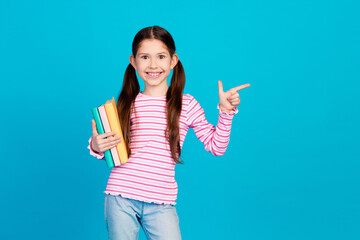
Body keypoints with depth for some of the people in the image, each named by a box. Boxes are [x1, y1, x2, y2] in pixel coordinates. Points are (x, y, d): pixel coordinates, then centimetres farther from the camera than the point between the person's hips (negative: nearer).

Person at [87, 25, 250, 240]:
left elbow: (216, 147, 2)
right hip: (120, 198, 1)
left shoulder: (187, 105, 3)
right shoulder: (127, 103, 6)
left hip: (161, 203, -1)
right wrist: (97, 147, -8)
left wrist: (226, 111, -6)